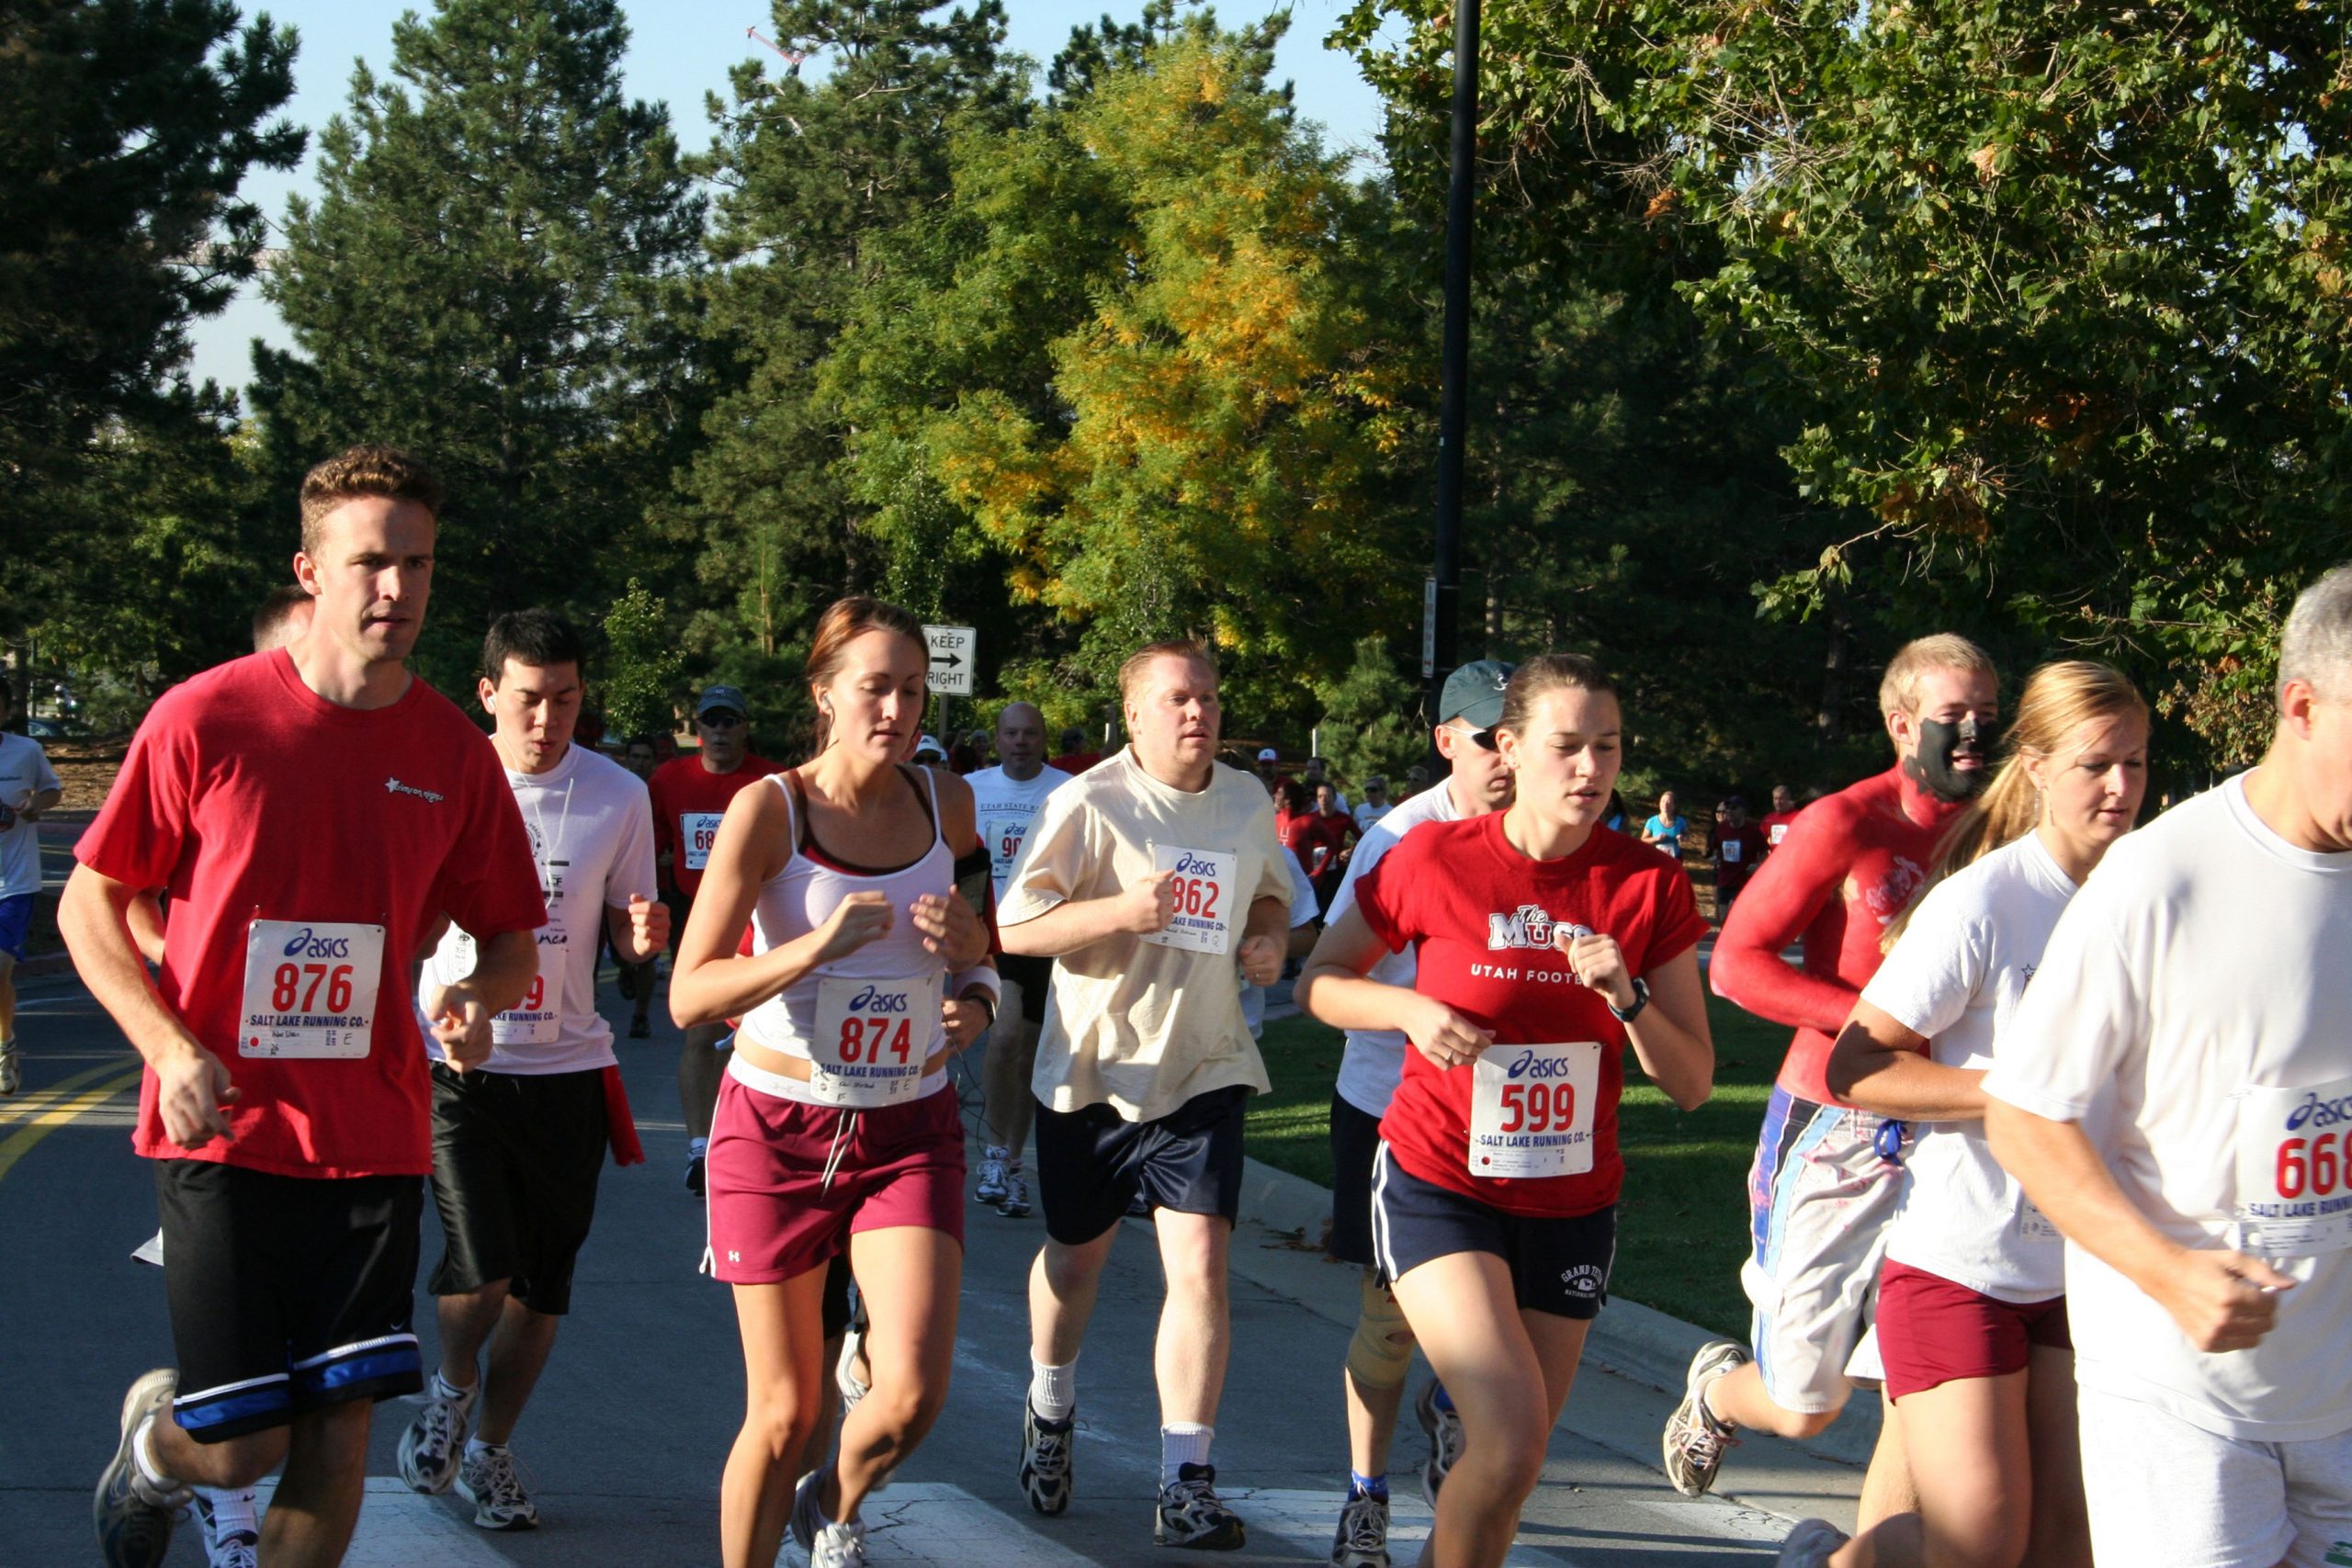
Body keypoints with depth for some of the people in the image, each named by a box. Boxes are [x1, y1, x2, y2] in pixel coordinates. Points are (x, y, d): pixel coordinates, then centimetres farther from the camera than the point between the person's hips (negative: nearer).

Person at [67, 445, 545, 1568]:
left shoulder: (452, 753, 3)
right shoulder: (206, 719, -6)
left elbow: (510, 936, 14)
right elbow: (89, 906, 0)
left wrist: (479, 998, -10)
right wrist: (171, 1048, -14)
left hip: (372, 1138, 3)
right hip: (223, 1130, -3)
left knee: (338, 1443, 0)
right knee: (241, 1449, -2)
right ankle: (153, 1438, 33)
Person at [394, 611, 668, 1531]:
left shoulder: (619, 796, 0)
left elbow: (625, 932, 9)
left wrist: (644, 937, -14)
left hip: (566, 1067, 2)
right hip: (458, 1066, -2)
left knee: (542, 1285, 6)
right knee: (482, 1271, -15)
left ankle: (491, 1449, 28)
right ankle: (453, 1386, 18)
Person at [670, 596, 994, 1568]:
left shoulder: (945, 801, 1)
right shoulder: (770, 809, -11)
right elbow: (688, 997, -18)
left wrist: (975, 989, -3)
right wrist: (816, 946, -31)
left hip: (909, 1129, 3)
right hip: (779, 1124, -2)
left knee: (913, 1393, -12)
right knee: (783, 1414, 1)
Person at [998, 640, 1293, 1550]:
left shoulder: (1248, 803, 5)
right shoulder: (1089, 804, -10)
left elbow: (1269, 894, 24)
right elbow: (1014, 929, -13)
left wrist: (1267, 937, 1)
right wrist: (1122, 910, -27)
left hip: (1202, 1069, 2)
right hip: (1093, 1067, -2)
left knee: (1200, 1267, -12)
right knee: (1076, 1259, 16)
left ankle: (1186, 1485, -9)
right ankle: (1050, 1409, 45)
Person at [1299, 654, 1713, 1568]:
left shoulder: (1648, 888, -4)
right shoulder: (1435, 860, -9)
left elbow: (1692, 1083, -2)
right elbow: (1319, 981, 3)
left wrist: (1630, 999, -21)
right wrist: (1410, 1010, -16)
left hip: (1571, 1208, 4)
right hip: (1440, 1189, -4)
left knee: (1510, 1472, 10)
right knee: (1510, 1433, -22)